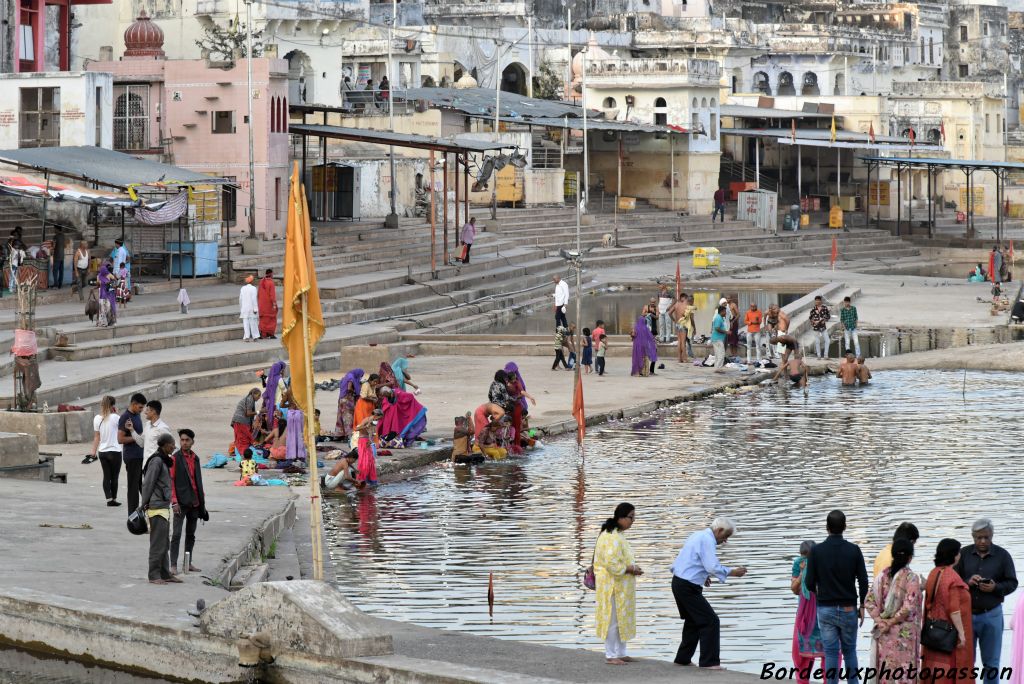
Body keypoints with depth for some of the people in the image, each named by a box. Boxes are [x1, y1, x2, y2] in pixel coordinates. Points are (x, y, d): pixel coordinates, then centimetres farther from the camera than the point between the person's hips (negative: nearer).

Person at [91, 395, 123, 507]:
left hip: (102, 451, 4)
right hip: (114, 451, -4)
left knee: (106, 476, 8)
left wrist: (94, 451, 11)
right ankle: (114, 499, 11)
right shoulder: (115, 418, -14)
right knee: (114, 477, 7)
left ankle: (109, 498, 5)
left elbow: (96, 437, 4)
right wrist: (116, 413, 2)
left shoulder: (97, 419, 0)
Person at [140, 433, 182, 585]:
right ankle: (154, 576, -2)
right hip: (157, 507, -10)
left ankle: (165, 573, 18)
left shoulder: (163, 460, 16)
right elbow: (147, 484, -16)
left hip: (164, 507, 10)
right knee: (158, 543, -6)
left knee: (164, 543, 13)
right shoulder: (156, 461, -14)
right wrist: (145, 504, -15)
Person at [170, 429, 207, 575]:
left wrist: (202, 500, 15)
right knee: (177, 534, -9)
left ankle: (188, 563, 19)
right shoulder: (175, 458, -6)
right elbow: (170, 481, -9)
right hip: (181, 502, -6)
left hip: (194, 502, 6)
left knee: (191, 534, 12)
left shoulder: (195, 458, 13)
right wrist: (174, 501, -16)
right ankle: (173, 565, -10)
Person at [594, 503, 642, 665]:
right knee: (613, 620, -4)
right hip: (613, 585, -11)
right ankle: (610, 656, 2)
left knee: (623, 620, 16)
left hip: (621, 586, 11)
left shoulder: (618, 534, 13)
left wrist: (631, 567, 8)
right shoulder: (613, 537, -21)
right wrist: (631, 569, -16)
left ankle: (620, 653, 23)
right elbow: (612, 564, -26)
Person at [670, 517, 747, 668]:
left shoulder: (698, 536, 16)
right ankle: (709, 662, -7)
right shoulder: (707, 540, -15)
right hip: (688, 587, -10)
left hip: (678, 582, 10)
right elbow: (713, 567, -24)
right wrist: (732, 572, -14)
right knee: (710, 621, -7)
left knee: (693, 621, 21)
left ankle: (683, 659, 28)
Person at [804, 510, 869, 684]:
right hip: (849, 609, 0)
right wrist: (862, 606, 7)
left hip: (825, 609, 0)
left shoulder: (816, 551, -7)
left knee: (831, 652, 4)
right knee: (849, 650, 14)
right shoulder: (853, 550, -6)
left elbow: (810, 583, -5)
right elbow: (863, 581, -6)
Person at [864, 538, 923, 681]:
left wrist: (879, 620, -3)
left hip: (884, 631, 5)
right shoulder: (911, 577, -11)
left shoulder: (883, 574, 4)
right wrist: (892, 622, -9)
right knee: (905, 674, 0)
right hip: (904, 632, -5)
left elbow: (869, 601, 3)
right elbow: (908, 607, -18)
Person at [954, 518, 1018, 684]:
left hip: (991, 615, -1)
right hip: (967, 614, 1)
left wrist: (995, 588, -18)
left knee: (991, 663, 7)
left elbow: (1012, 583, 1)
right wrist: (967, 582, -18)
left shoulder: (1002, 556, -1)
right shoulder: (964, 554, 2)